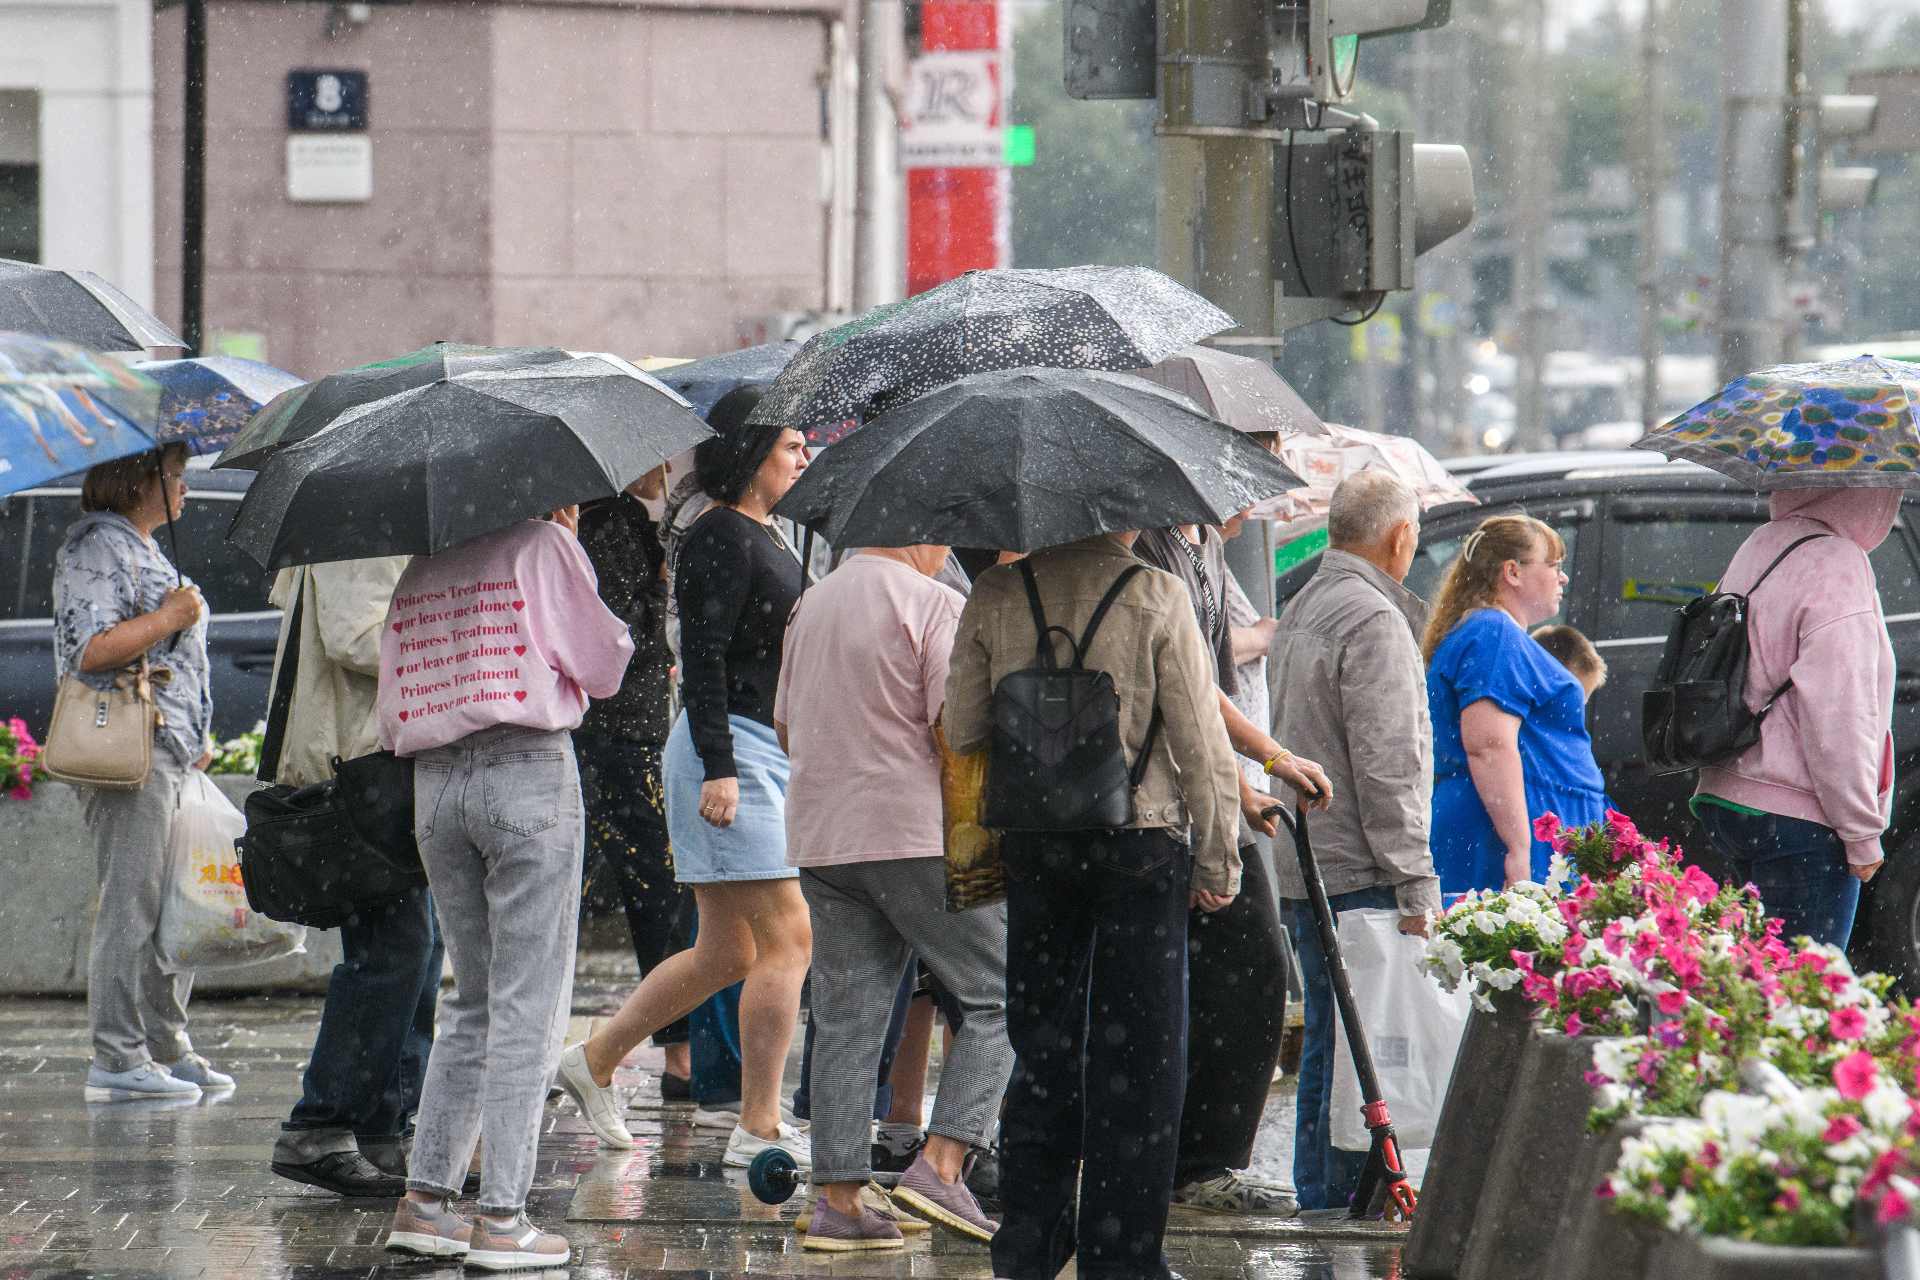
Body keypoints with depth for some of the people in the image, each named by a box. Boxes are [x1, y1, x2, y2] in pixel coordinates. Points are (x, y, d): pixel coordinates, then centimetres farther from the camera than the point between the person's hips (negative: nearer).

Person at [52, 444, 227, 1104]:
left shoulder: (144, 550, 22)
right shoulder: (98, 549, -9)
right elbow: (90, 649, -21)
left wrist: (197, 740, 23)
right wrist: (169, 617, -14)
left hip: (171, 750, 10)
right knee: (130, 904, -11)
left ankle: (167, 1049, 17)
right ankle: (116, 1057, -10)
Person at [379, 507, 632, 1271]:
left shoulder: (419, 570, 15)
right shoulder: (542, 546, -2)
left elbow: (391, 717, 13)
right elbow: (604, 669, 2)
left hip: (433, 783, 6)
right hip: (529, 772, -6)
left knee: (474, 1000, 16)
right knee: (527, 1003, -2)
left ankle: (424, 1197, 10)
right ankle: (501, 1218, -5)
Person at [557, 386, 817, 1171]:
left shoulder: (764, 538, 18)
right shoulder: (719, 538, -12)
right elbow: (703, 659, -19)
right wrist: (719, 767, -25)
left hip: (762, 752, 10)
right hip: (728, 750, -10)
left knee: (726, 953, 13)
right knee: (786, 937, -11)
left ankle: (595, 1061, 24)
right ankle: (759, 1129, -8)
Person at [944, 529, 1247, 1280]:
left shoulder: (995, 596, 2)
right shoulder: (1156, 596, -8)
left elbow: (961, 731, 7)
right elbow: (1200, 741, -7)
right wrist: (1218, 860, 1)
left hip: (1032, 845, 3)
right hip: (1141, 844, -3)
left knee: (1042, 1044, 13)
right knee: (1138, 1050, 3)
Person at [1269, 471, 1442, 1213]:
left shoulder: (1302, 611, 17)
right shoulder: (1374, 622, -14)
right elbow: (1386, 768, -19)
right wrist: (1415, 885, -17)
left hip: (1302, 873, 10)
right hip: (1357, 874, -10)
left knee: (1327, 1042, 14)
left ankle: (1320, 1203, 17)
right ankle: (1357, 1194, -9)